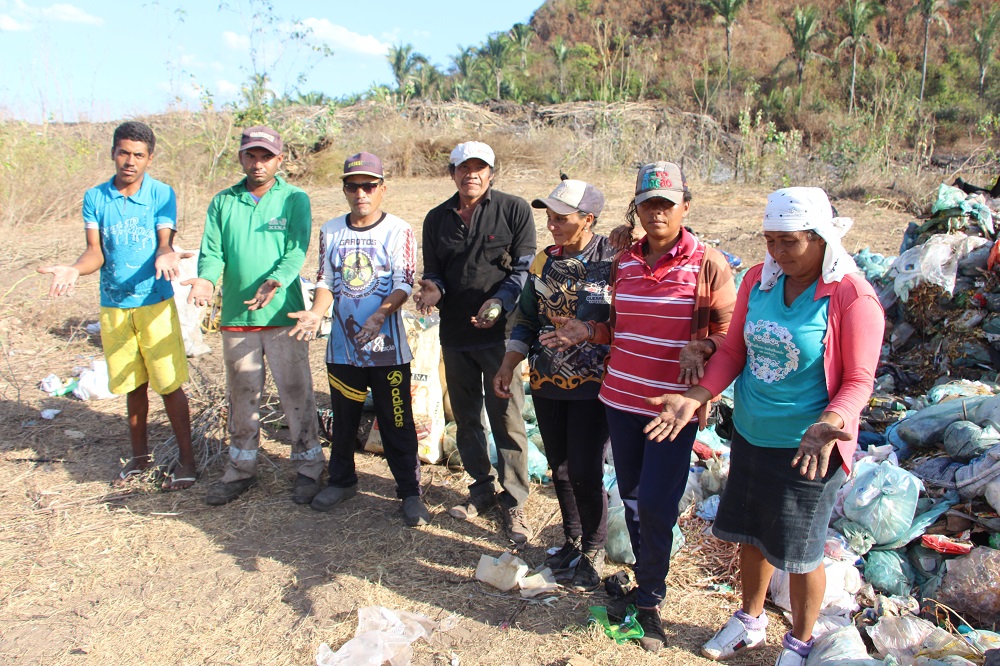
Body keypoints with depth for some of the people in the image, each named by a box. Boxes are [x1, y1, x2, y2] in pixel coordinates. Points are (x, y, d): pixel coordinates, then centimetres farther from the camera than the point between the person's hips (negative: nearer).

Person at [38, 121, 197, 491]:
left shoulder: (162, 194, -3)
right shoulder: (95, 198, 4)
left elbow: (164, 242, -13)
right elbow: (95, 252, -2)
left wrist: (165, 256, -37)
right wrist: (74, 269, -24)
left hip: (155, 302, -3)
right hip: (113, 306, 3)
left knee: (170, 384, -2)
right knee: (133, 385, 15)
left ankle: (186, 458, 12)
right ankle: (140, 454, 32)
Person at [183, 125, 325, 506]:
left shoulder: (295, 200, 1)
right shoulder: (223, 202, 10)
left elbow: (297, 251, -10)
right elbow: (212, 251, 4)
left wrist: (275, 282, -29)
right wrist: (206, 278, -19)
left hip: (284, 315, -3)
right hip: (236, 317, 3)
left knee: (296, 393, 2)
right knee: (242, 396, 13)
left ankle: (309, 466, 17)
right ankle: (240, 468, 27)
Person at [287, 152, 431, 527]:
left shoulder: (398, 231, -5)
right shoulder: (330, 231, 8)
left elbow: (404, 285, -12)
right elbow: (325, 281, 9)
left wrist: (380, 314, -30)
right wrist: (317, 313, -11)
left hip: (387, 345, -4)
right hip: (342, 344, 4)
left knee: (397, 423, 3)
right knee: (343, 419, 18)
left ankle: (410, 492, 16)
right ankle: (342, 481, 37)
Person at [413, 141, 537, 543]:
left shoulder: (514, 210, -1)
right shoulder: (437, 219, 12)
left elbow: (524, 268, -5)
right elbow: (433, 272, 15)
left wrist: (499, 302, -21)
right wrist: (433, 289, -8)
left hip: (500, 332, -5)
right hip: (455, 333, 5)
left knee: (507, 419, -1)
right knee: (466, 418, 14)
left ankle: (514, 502, 13)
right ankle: (482, 489, 31)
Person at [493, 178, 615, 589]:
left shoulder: (613, 260, -11)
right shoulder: (544, 262, 5)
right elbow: (527, 320, 12)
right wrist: (508, 367, 7)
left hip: (593, 385, -5)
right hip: (546, 384, 5)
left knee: (585, 472, -2)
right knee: (560, 469, 14)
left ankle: (593, 552, 21)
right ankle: (572, 540, 35)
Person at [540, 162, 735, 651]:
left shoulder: (708, 265, -9)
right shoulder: (625, 262, 7)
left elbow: (729, 334, -5)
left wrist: (701, 348, -24)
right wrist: (588, 332, -1)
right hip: (621, 396, 5)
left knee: (655, 504, -4)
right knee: (630, 495, 16)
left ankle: (650, 601, 19)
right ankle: (645, 576, 38)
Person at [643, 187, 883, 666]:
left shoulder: (852, 297, -17)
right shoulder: (758, 280, -2)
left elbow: (859, 379, -14)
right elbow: (733, 351, 4)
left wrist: (829, 424, -32)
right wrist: (697, 397, -10)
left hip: (809, 446, -5)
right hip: (750, 434, 5)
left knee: (800, 552, 10)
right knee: (752, 535, 21)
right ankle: (750, 622, 45)